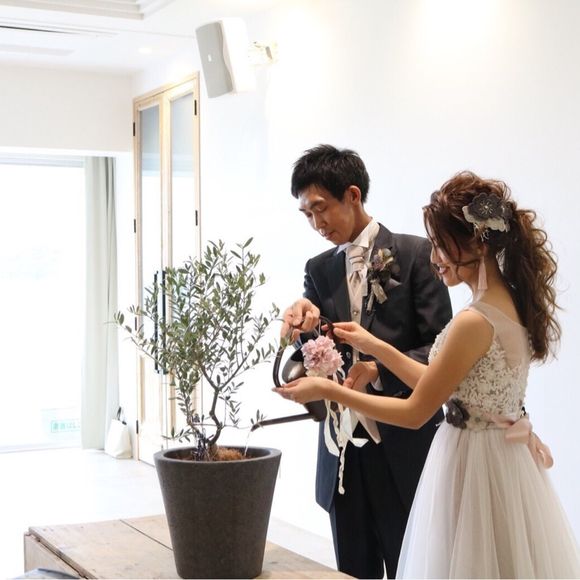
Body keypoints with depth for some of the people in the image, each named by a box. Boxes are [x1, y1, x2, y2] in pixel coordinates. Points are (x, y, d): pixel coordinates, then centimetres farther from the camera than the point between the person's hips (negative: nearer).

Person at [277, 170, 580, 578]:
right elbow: (443, 388, 9)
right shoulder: (513, 305, 3)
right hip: (507, 462, 9)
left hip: (473, 466, -9)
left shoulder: (474, 322, -24)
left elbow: (415, 413, -17)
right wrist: (375, 346, 10)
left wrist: (326, 390, -11)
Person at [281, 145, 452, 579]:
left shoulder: (414, 254, -4)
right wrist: (304, 328, -16)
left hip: (403, 448, -4)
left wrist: (379, 371, -22)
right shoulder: (319, 270, 10)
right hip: (343, 449, 5)